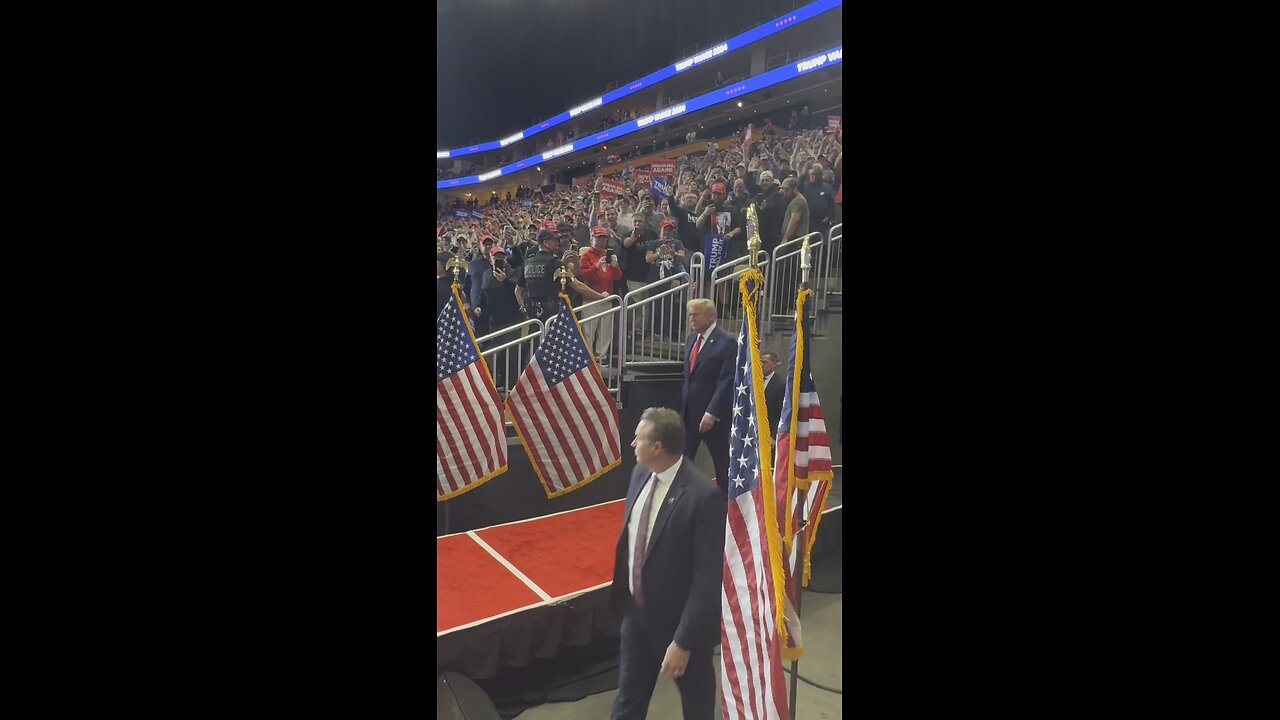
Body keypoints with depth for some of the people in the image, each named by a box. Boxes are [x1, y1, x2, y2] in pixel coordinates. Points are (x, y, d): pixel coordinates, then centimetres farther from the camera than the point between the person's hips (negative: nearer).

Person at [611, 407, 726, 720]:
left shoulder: (704, 496, -28)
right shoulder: (640, 474, -5)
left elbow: (709, 576, -25)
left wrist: (683, 641, -23)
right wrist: (622, 592, 14)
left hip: (680, 620, -6)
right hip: (637, 612, 6)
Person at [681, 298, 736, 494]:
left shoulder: (726, 343, -13)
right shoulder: (691, 340, 11)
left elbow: (726, 382, -17)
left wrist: (712, 413, -21)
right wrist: (683, 407, 12)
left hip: (713, 415, -7)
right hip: (689, 412, 7)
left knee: (722, 462, 8)